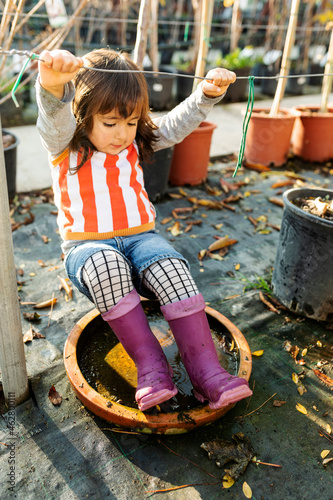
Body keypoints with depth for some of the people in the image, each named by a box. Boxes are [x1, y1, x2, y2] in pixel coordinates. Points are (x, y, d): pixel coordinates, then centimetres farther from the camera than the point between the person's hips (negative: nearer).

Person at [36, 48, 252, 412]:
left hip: (139, 238, 3)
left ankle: (206, 372, -27)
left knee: (172, 269, -29)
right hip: (87, 246, -2)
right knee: (106, 267, -38)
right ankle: (150, 364, -27)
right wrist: (53, 84, -49)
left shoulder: (135, 142, 10)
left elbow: (177, 125, 1)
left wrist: (208, 93, -18)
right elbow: (55, 117, -26)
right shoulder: (65, 146, -3)